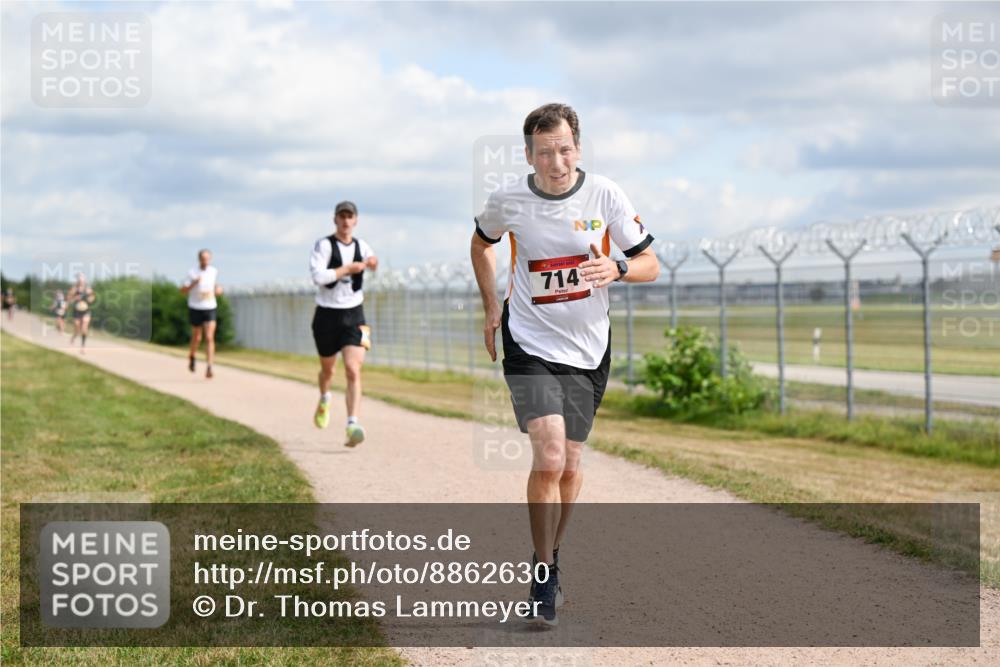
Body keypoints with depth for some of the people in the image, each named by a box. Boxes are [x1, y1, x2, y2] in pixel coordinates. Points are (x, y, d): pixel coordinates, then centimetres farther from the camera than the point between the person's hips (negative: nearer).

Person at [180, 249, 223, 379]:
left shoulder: (214, 271, 3)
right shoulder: (192, 272, -7)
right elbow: (183, 290, -9)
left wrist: (219, 289, 1)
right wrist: (193, 283, -25)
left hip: (210, 308, 1)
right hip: (195, 308, -1)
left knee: (209, 338, -13)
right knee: (197, 338, 12)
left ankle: (208, 368, -17)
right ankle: (191, 357, 42)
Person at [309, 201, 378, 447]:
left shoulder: (361, 246, 4)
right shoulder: (324, 245, -9)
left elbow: (372, 261, 26)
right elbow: (318, 276, -24)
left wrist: (372, 262, 4)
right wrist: (349, 268, -19)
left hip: (353, 316, 1)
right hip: (327, 315, -1)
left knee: (353, 371, -16)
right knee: (327, 369, 18)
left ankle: (352, 425, -26)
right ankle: (324, 399, 52)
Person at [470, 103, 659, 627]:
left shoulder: (605, 195, -8)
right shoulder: (507, 200, -7)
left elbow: (650, 264, -2)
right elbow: (481, 243, 16)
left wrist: (616, 269, -23)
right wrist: (492, 308, 9)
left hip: (588, 349, 2)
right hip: (529, 345, -2)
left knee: (569, 465, 11)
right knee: (548, 458, -18)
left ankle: (551, 554, 36)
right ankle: (544, 573, -2)